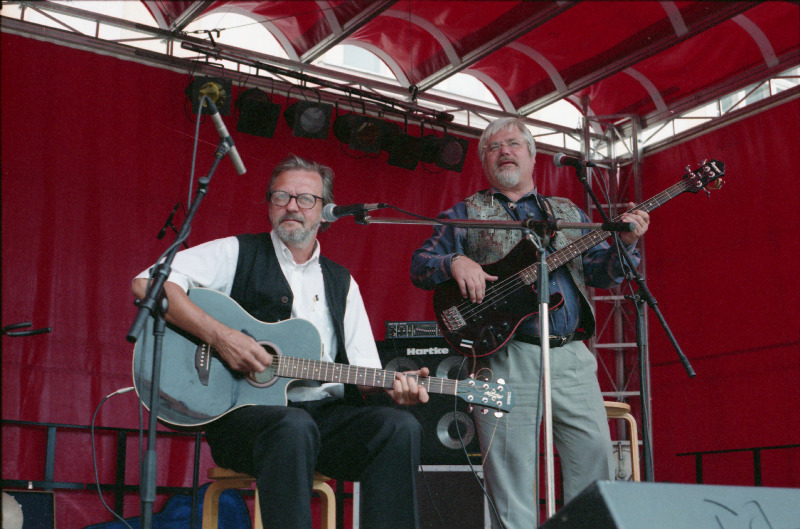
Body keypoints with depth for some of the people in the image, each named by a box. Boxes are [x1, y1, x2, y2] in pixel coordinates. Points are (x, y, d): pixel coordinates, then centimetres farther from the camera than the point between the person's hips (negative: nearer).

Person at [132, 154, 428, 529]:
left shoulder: (341, 282, 22)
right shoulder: (237, 254, 7)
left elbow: (363, 366, 17)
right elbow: (147, 284, -7)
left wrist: (393, 385, -7)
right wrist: (219, 336, -18)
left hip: (327, 413, 5)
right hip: (245, 409, -4)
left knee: (401, 427, -23)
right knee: (294, 428, -38)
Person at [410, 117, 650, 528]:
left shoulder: (569, 213, 22)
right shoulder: (465, 214, 13)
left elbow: (600, 271, 15)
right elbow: (419, 264, 7)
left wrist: (626, 244, -4)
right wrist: (455, 262, -13)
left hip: (572, 356, 3)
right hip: (506, 356, -3)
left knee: (596, 459, 1)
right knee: (513, 474, -4)